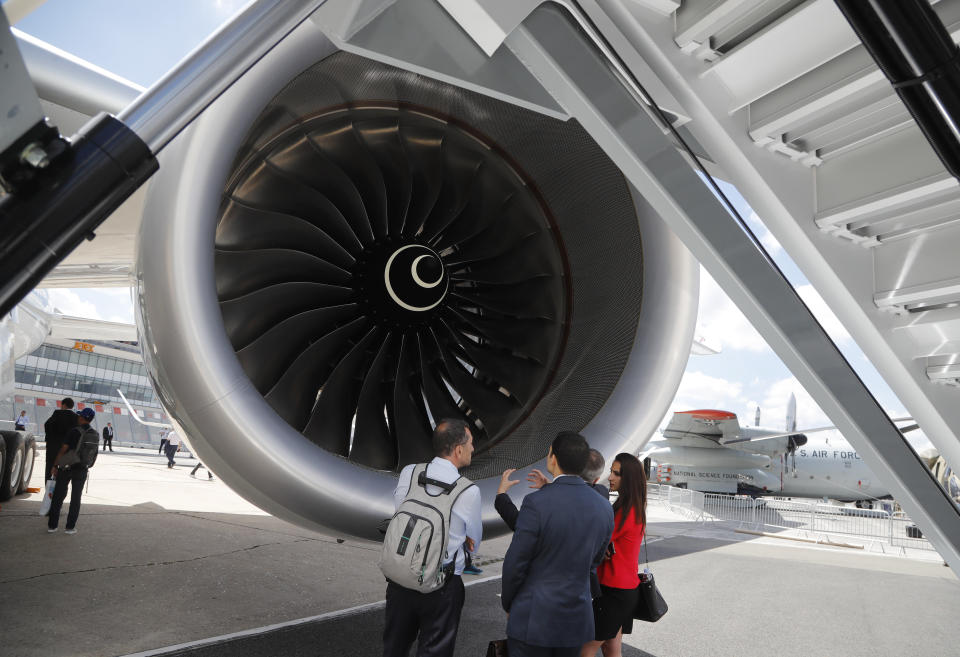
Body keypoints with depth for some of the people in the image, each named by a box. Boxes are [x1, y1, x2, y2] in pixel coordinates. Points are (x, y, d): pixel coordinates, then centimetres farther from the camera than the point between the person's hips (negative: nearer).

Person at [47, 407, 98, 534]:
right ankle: (70, 527, 8)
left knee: (58, 496, 9)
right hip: (82, 469, 3)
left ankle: (52, 525, 13)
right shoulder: (95, 434, 3)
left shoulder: (75, 431, -13)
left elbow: (63, 449, -14)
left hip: (66, 467, -3)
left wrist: (55, 466, -9)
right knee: (75, 498, 9)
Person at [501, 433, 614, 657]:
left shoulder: (537, 502, -21)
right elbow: (594, 561, 9)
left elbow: (515, 564, -14)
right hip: (577, 620, 5)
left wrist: (507, 604, 3)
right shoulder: (604, 507, -3)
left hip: (534, 618, -5)